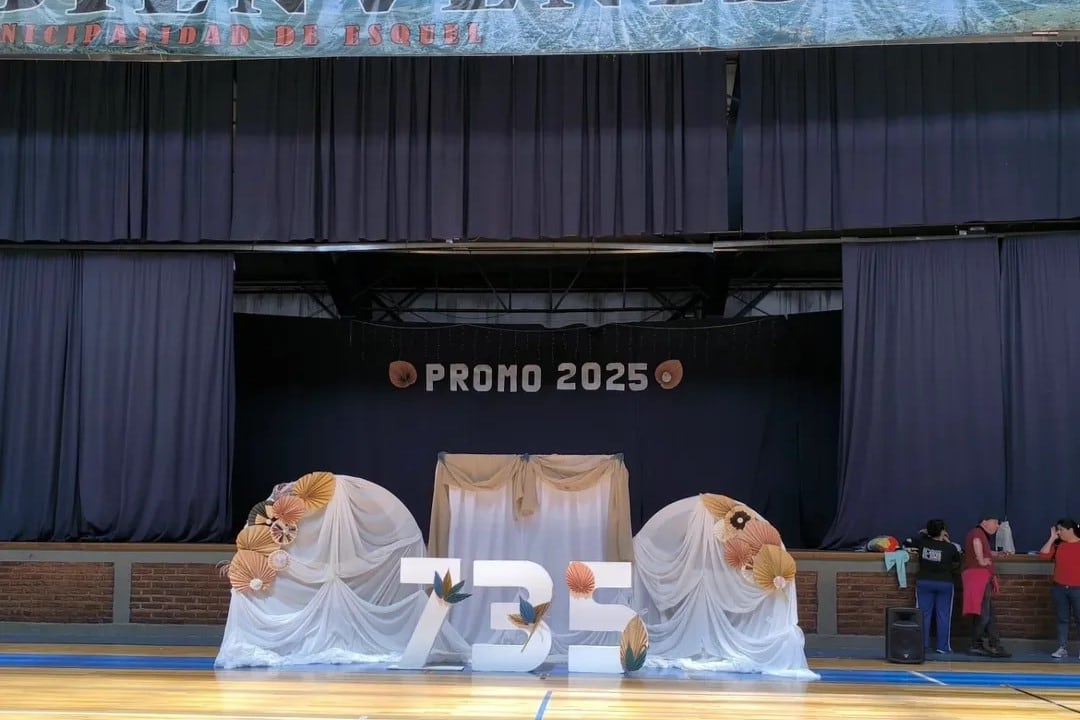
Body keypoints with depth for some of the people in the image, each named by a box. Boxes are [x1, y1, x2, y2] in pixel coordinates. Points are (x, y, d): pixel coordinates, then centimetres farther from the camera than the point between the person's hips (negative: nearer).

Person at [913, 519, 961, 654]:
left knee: (924, 614, 5)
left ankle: (923, 645, 6)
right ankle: (942, 646, 4)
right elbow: (957, 560, 9)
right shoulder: (950, 548, -12)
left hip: (924, 582, 2)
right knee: (943, 615, 3)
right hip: (945, 584, -2)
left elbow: (921, 534, 18)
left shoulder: (922, 543, -6)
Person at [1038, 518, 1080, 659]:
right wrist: (1052, 538, -3)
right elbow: (1043, 554, -2)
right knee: (1062, 618, 6)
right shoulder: (1058, 545, 8)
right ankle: (1063, 648, 9)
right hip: (1059, 588, 4)